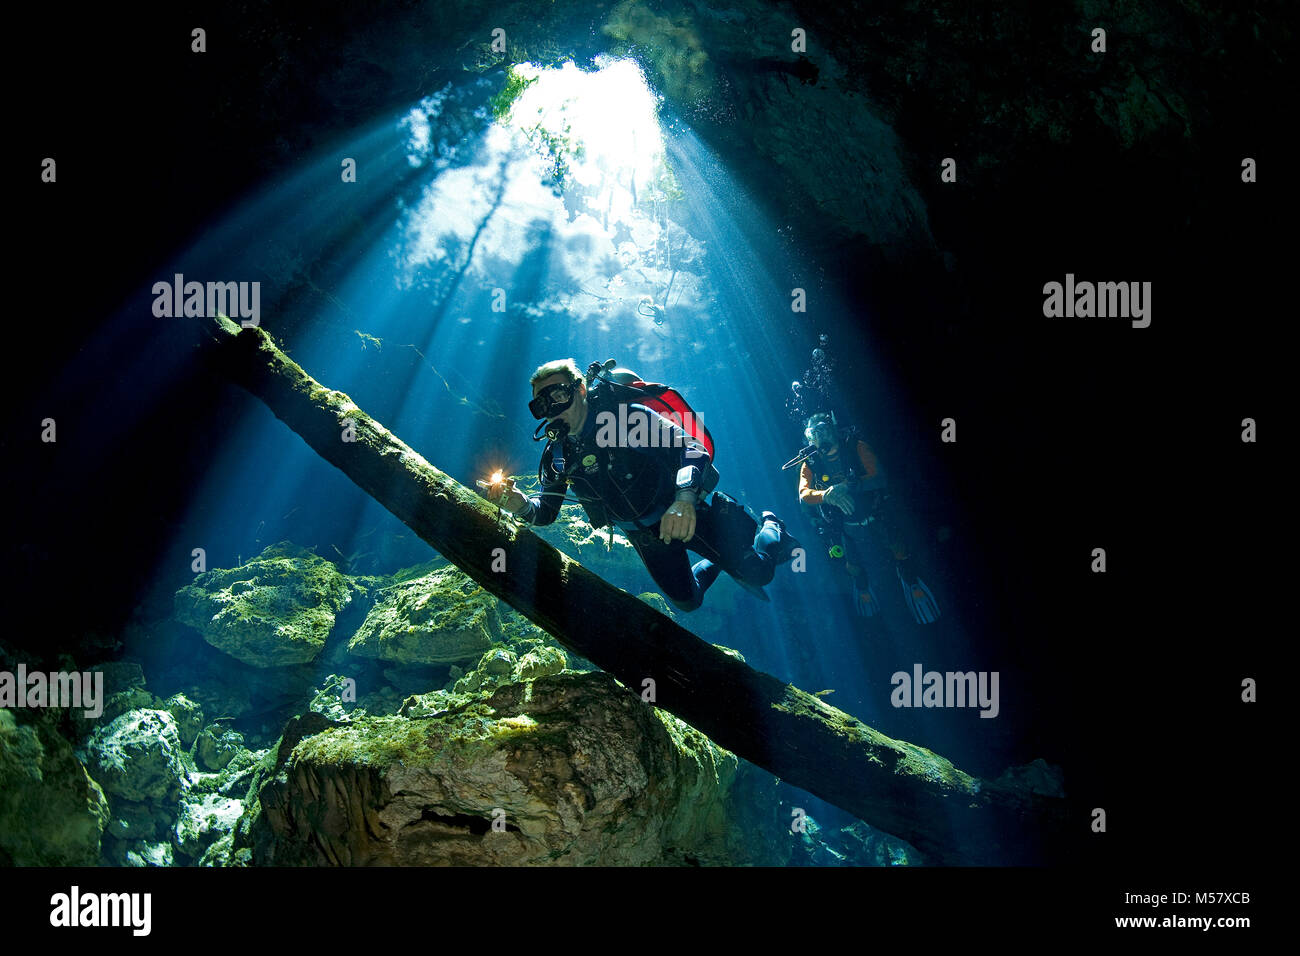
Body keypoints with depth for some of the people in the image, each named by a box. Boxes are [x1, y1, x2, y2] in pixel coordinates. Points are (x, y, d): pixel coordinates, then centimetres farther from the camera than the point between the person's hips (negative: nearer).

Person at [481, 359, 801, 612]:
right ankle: (714, 565, 44)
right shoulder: (557, 454, -6)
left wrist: (685, 499, -52)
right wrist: (519, 504, -27)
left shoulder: (627, 416, -23)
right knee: (687, 601, 13)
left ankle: (769, 528, 26)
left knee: (756, 572, -8)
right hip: (647, 535, 5)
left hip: (692, 509, -5)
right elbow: (546, 510, -1)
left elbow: (691, 448, -32)